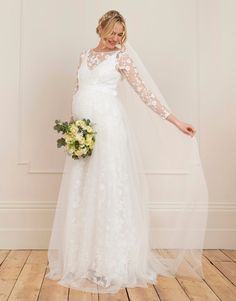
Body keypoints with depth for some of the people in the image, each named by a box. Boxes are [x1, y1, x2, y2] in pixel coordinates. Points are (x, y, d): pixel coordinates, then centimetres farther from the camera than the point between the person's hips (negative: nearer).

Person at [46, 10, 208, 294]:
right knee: (81, 193, 8)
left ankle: (111, 265, 10)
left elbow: (144, 92, -4)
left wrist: (176, 121, -11)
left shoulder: (122, 56, 2)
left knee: (109, 190, -4)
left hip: (108, 128, -5)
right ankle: (82, 260, 23)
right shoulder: (85, 55, 18)